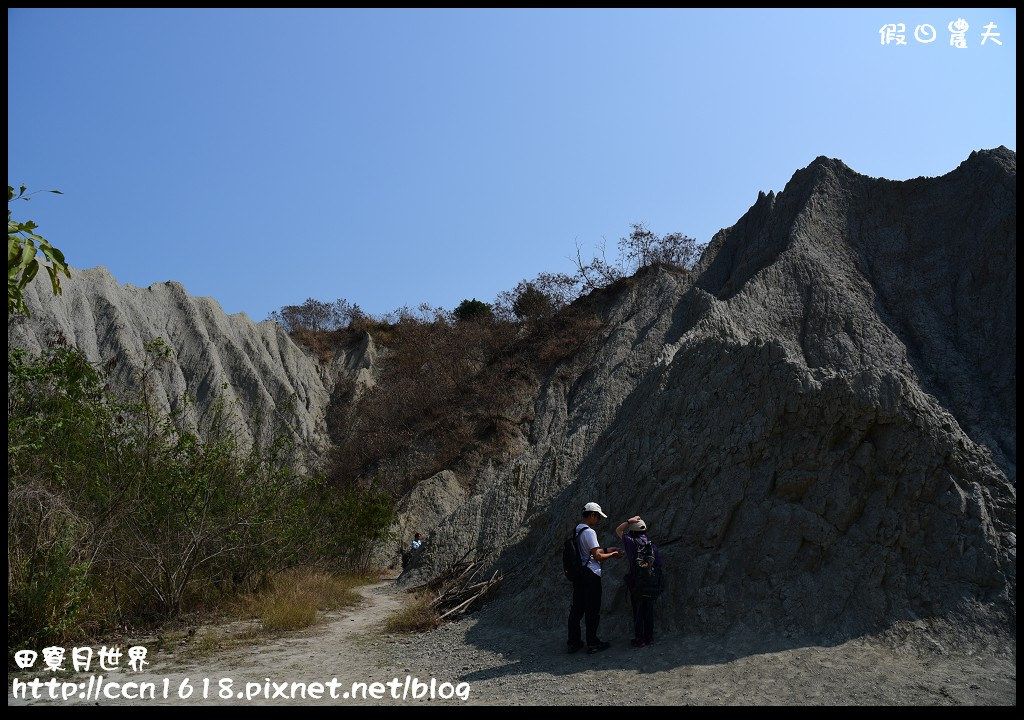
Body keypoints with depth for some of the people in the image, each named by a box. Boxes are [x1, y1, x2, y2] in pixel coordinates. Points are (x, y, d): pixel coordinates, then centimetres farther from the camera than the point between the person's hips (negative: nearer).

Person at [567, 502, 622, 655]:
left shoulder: (576, 530, 11)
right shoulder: (589, 532, -17)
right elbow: (597, 556, -19)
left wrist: (607, 550, 18)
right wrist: (612, 555, -4)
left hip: (578, 574, 9)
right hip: (591, 575, -8)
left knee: (577, 608, 12)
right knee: (592, 610, 2)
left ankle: (573, 642, 18)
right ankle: (592, 643, 10)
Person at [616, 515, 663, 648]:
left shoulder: (631, 543, -9)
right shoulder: (653, 546, 1)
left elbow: (618, 530, 4)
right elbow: (659, 565, 3)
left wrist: (629, 521, -4)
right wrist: (656, 584, 11)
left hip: (636, 585, -4)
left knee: (638, 613, 5)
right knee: (649, 611, 15)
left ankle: (639, 640, 11)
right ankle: (649, 637, 23)